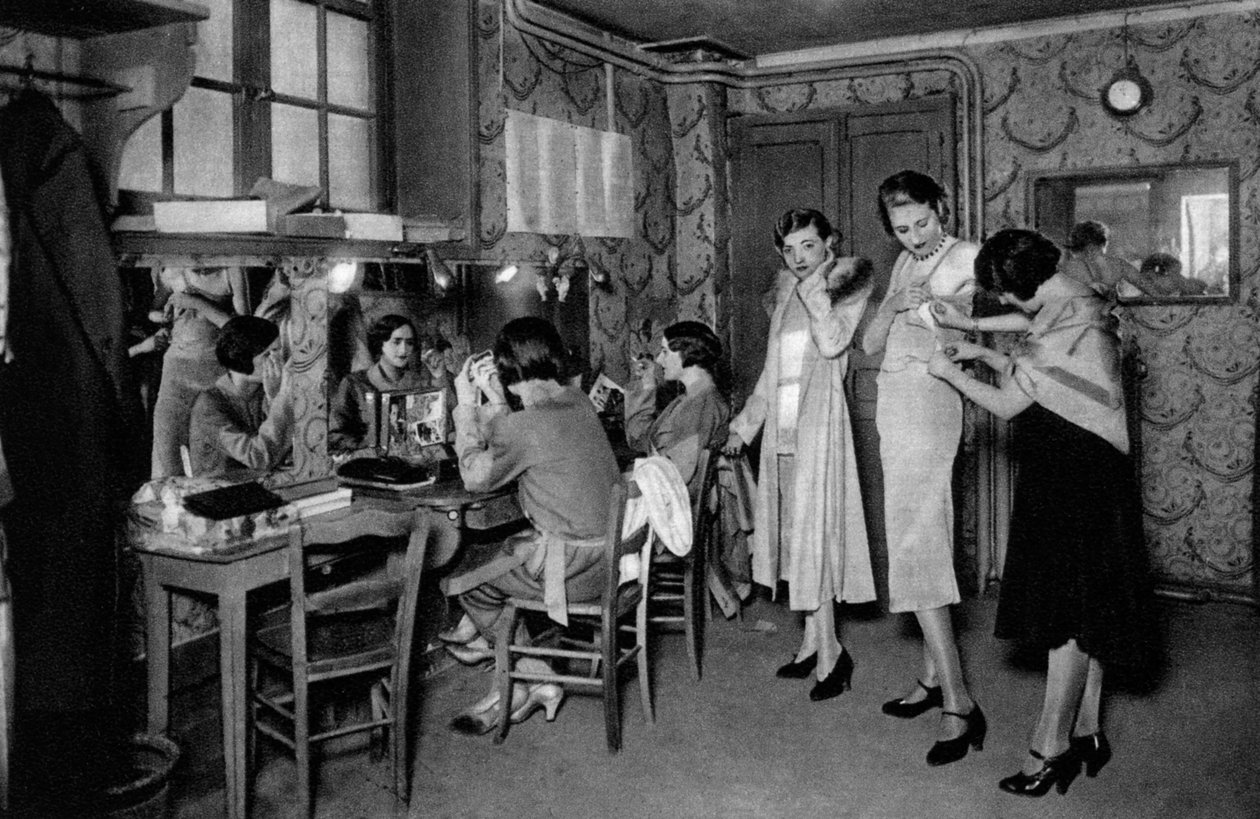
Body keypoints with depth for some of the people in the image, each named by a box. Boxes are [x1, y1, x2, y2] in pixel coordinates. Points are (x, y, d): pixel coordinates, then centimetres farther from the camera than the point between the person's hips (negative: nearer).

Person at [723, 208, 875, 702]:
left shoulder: (847, 288, 0)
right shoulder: (787, 294, 16)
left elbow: (831, 342, -20)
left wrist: (816, 284, -12)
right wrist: (744, 426, 20)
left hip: (817, 425, -6)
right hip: (781, 429, 6)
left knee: (813, 533, -7)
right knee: (793, 535, 8)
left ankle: (830, 655, 3)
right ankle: (815, 644, 18)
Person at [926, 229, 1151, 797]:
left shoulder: (1064, 323, -21)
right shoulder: (1082, 305, 9)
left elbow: (1009, 405, -15)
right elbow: (1036, 380, 19)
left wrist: (951, 372, -3)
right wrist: (983, 355, 13)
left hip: (1071, 481, -10)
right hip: (1084, 476, 10)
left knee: (1067, 609, -3)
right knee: (1081, 606, 14)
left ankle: (1051, 748, 7)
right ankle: (1087, 732, 24)